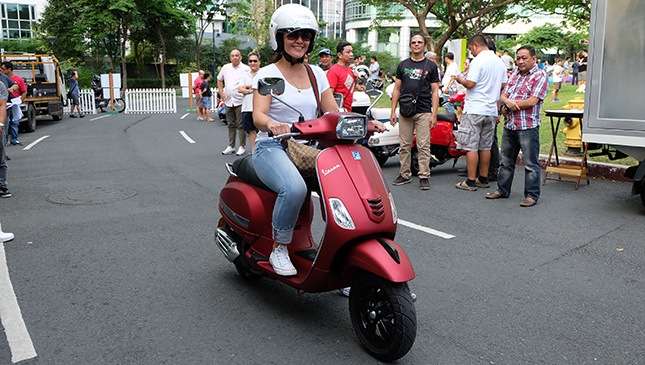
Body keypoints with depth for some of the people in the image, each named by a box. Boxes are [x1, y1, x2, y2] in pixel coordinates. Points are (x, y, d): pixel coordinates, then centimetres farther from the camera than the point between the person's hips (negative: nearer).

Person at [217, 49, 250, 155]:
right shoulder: (225, 68, 10)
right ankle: (231, 146, 21)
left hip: (240, 101, -5)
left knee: (241, 125, -2)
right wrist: (221, 92, 11)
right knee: (231, 125, 13)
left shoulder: (246, 69, -5)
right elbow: (219, 80, 22)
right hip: (228, 101, 5)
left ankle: (242, 146, 7)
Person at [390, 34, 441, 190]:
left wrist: (434, 114, -6)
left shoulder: (431, 66, 7)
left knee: (423, 146, -4)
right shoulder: (403, 65, 13)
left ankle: (424, 176, 2)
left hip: (423, 112, -2)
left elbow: (435, 91, 3)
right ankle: (405, 174, 15)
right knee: (404, 146, 6)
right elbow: (397, 88, 12)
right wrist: (393, 111, 5)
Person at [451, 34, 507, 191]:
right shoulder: (500, 62, 13)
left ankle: (470, 181, -1)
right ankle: (483, 179, 20)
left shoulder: (478, 61, -12)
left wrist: (460, 80, 1)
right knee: (485, 147, 13)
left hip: (474, 110, -8)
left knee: (471, 147, -3)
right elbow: (502, 86, 17)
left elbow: (470, 84, -18)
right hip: (491, 110, 8)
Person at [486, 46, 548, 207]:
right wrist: (508, 102, -12)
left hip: (528, 127, -7)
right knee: (506, 161, 16)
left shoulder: (540, 76, -6)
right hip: (509, 125, 7)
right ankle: (503, 190, 27)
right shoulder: (515, 74, 16)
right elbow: (503, 95, 11)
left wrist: (510, 103, -7)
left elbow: (532, 101, -16)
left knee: (530, 163, -1)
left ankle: (532, 195, 6)